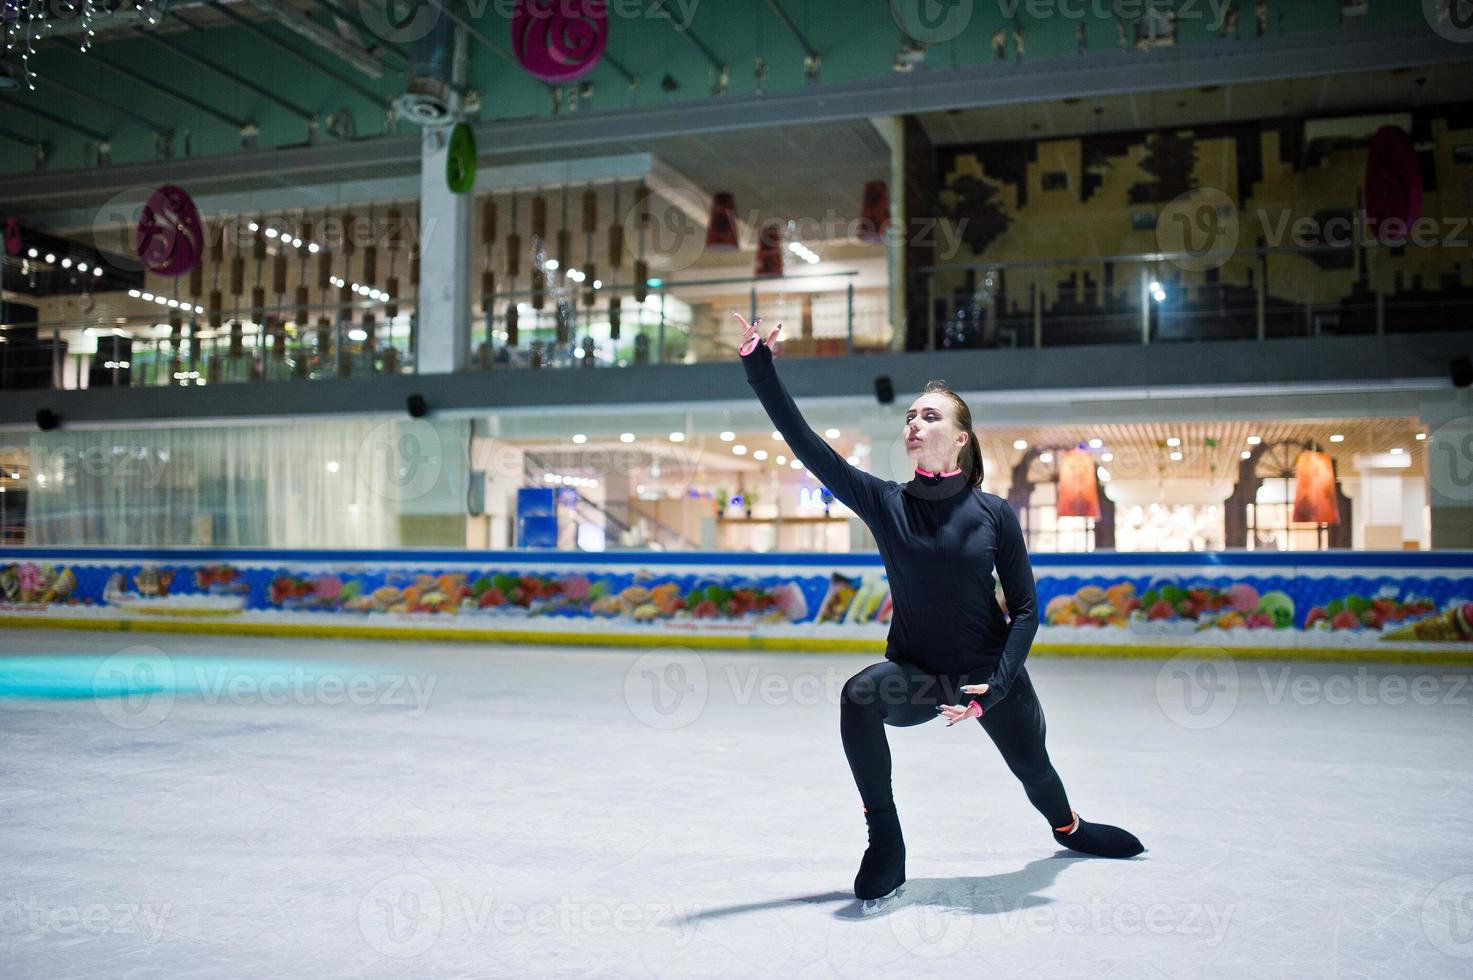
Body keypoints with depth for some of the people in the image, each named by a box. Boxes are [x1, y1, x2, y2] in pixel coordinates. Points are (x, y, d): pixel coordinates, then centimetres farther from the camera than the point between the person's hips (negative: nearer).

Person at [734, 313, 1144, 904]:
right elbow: (807, 445, -19)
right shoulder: (885, 503, -10)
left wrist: (998, 684, -20)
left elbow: (1025, 609, -8)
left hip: (991, 674, 1)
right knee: (859, 696, -32)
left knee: (1034, 770, 19)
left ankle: (1068, 827, 58)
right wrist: (760, 372, -27)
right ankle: (885, 841, -15)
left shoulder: (994, 513, -11)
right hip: (916, 675, 0)